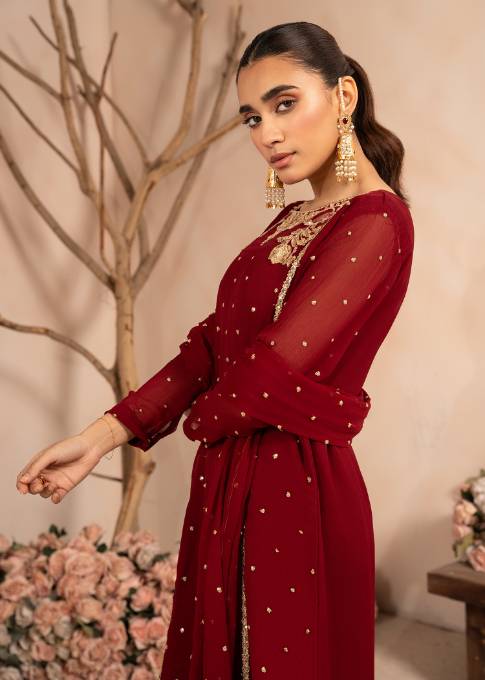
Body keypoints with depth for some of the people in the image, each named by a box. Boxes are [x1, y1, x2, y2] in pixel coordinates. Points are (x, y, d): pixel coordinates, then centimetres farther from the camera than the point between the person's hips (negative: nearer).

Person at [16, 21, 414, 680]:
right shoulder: (292, 220, 12)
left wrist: (203, 417, -1)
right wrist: (101, 436, -3)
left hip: (296, 487, -8)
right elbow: (212, 342, 6)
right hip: (229, 482, 8)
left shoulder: (377, 222, -16)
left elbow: (271, 370, -21)